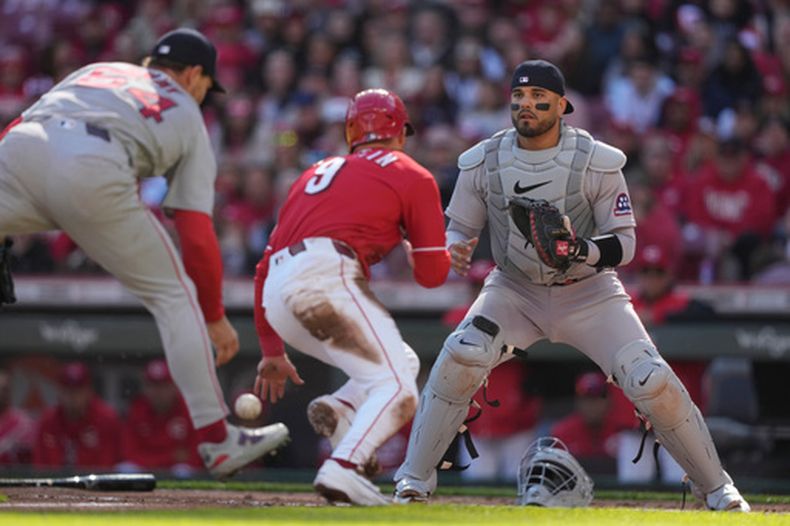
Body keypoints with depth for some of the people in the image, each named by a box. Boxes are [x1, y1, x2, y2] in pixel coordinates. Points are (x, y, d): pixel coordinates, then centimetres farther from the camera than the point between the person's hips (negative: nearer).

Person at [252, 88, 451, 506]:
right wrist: (413, 249, 34)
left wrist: (272, 351, 31)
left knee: (403, 363, 19)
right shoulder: (412, 177, 15)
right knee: (397, 388, -10)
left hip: (277, 298, 7)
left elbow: (266, 267, 29)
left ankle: (339, 408, -9)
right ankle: (343, 467, -35)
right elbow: (432, 274, 11)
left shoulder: (316, 173, 33)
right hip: (326, 278, -7)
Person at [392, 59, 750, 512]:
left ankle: (716, 487, 5)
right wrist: (453, 251, -25)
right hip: (515, 291, 1)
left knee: (652, 381, -15)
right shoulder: (482, 162, -10)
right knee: (459, 360, -24)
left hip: (588, 292, -1)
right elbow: (459, 230, 0)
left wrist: (581, 250, -34)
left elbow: (624, 243, -12)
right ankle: (415, 480, -11)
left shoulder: (598, 162, -17)